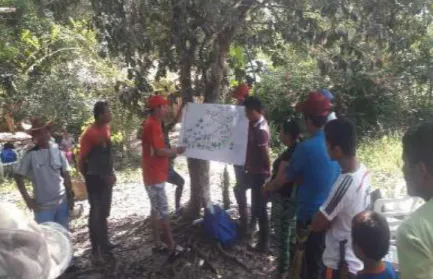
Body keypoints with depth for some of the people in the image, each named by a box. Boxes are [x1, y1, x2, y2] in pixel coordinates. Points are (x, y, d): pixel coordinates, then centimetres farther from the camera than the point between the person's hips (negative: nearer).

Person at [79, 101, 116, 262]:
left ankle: (104, 244, 34)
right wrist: (90, 177, -6)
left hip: (106, 178, 8)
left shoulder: (106, 128, 4)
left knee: (104, 213, 19)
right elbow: (82, 161, -15)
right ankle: (96, 250, 12)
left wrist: (111, 173, 10)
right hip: (95, 179, -8)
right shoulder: (89, 134, -20)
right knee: (96, 214, 1)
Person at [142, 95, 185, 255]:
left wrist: (171, 152, 8)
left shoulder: (154, 124, 13)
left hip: (156, 174, 10)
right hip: (154, 176, -10)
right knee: (163, 211, -4)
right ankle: (172, 246, 2)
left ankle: (158, 242, 24)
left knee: (156, 209, 15)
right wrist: (176, 151, -9)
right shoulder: (152, 126, -19)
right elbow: (159, 151, -23)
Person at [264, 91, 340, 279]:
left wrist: (268, 187, 10)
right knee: (324, 261, 22)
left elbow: (286, 178, -9)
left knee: (311, 264, 10)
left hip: (311, 215, -6)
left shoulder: (306, 147, -22)